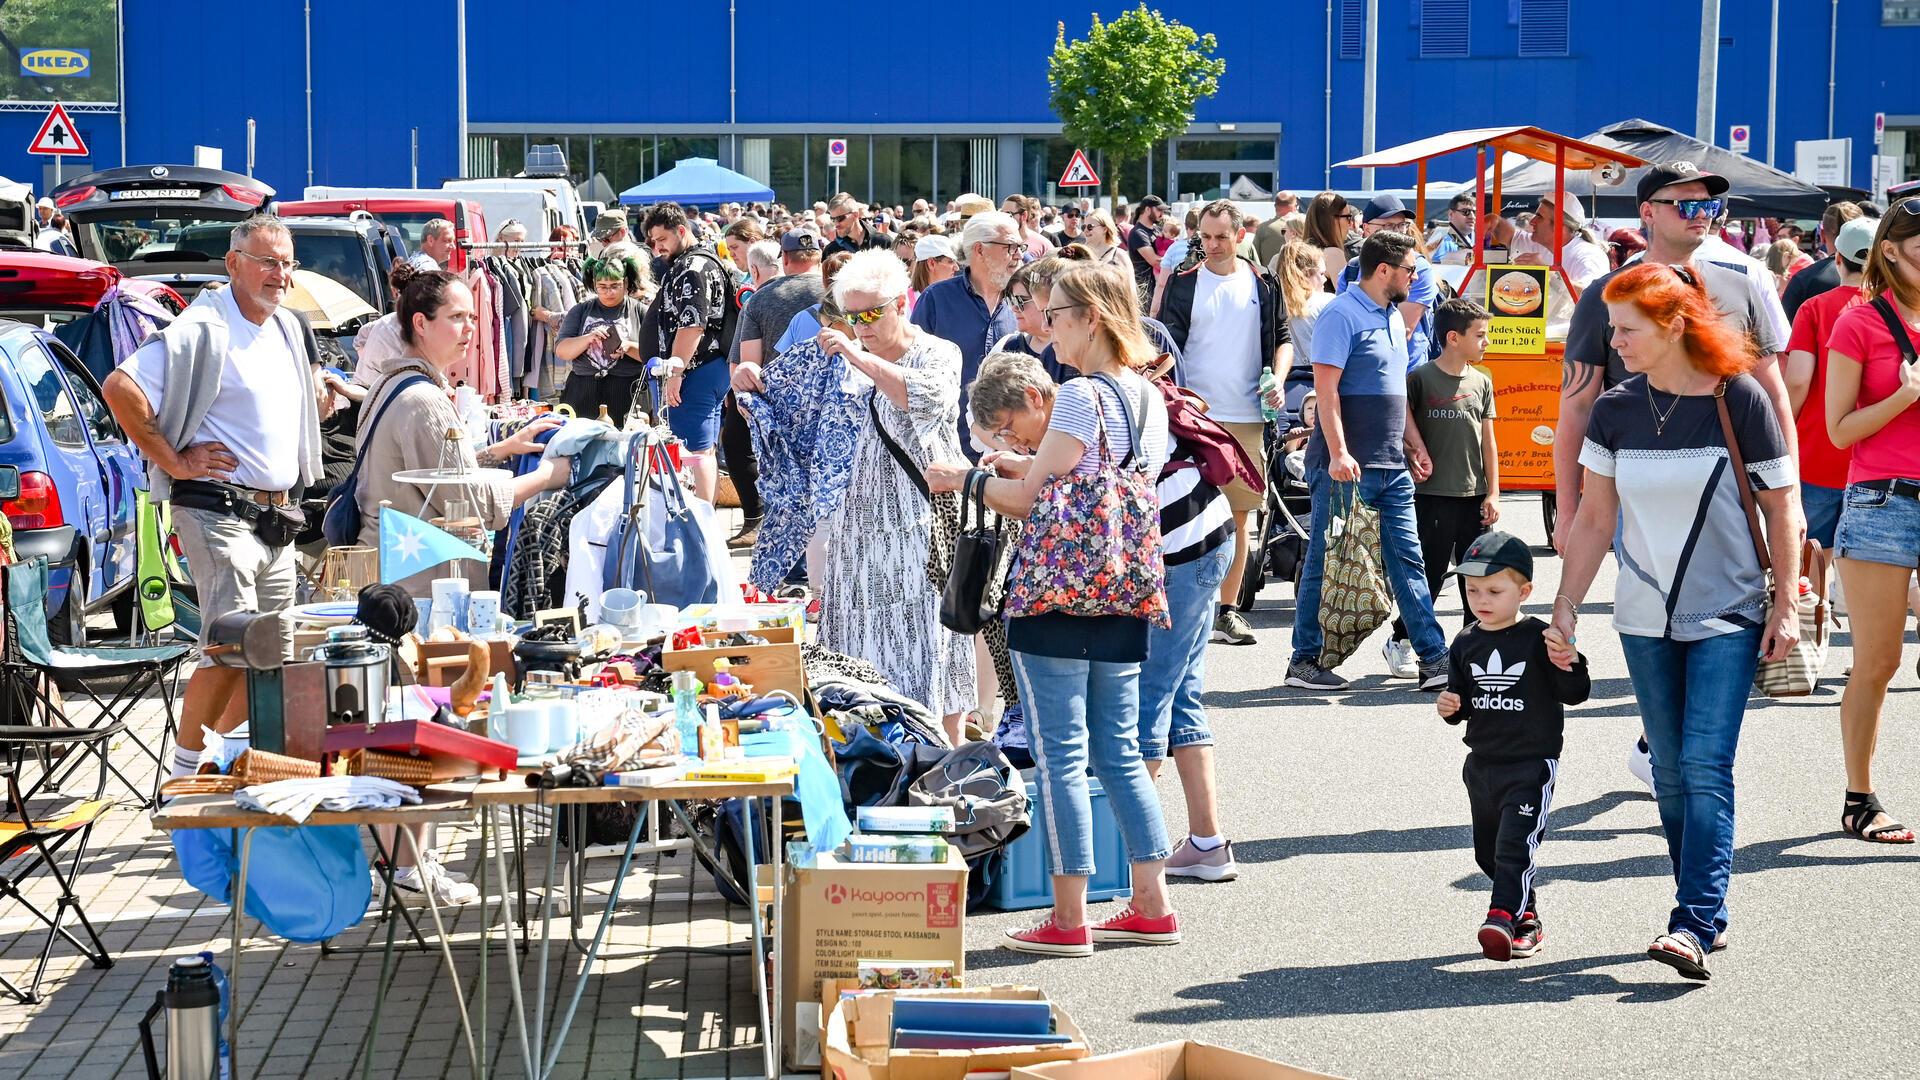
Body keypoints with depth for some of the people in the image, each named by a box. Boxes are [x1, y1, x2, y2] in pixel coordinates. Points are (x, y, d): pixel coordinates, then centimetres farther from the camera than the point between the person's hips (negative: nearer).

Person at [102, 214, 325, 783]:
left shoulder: (287, 329, 14)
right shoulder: (205, 329, -13)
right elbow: (120, 387, -22)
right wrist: (173, 461, -17)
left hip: (276, 517, 9)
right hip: (220, 513, -8)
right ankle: (185, 773, -3)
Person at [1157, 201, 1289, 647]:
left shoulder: (1262, 284, 8)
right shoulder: (1183, 284, 2)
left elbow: (1282, 338, 15)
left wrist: (1277, 380, -3)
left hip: (1247, 417, 3)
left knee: (1238, 515, 7)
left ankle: (1227, 608, 16)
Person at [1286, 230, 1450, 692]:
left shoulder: (1392, 316, 16)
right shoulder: (1341, 315, -11)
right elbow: (1326, 388, -17)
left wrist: (1415, 442, 20)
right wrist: (1338, 453, -24)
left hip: (1391, 464, 8)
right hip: (1347, 464, -8)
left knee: (1408, 559, 6)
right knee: (1327, 563, 0)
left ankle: (1434, 659, 6)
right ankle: (1304, 661, 8)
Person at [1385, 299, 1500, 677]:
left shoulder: (1481, 382, 10)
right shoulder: (1420, 379, -6)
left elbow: (1488, 442, 11)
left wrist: (1493, 493, 7)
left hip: (1474, 496, 5)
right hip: (1434, 494, -5)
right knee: (1430, 574, -1)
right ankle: (1399, 642, 14)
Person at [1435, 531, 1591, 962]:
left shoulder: (1539, 639, -9)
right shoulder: (1465, 644, 6)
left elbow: (1575, 694, -8)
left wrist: (1568, 667, -27)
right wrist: (1449, 707, -7)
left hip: (1532, 763, -6)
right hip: (1482, 763, 6)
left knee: (1516, 843, -17)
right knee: (1488, 853, 14)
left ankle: (1502, 916, -21)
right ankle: (1526, 915, 29)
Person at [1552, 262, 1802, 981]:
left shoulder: (1738, 399, -9)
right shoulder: (1614, 412, 1)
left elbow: (1781, 507, -2)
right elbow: (1595, 519, 7)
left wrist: (1785, 605, -4)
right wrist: (1566, 608, 3)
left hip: (1727, 616, -4)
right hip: (1645, 621, 4)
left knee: (1706, 766, -14)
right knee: (1671, 773, 7)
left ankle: (1694, 924, -16)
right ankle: (1707, 914, 18)